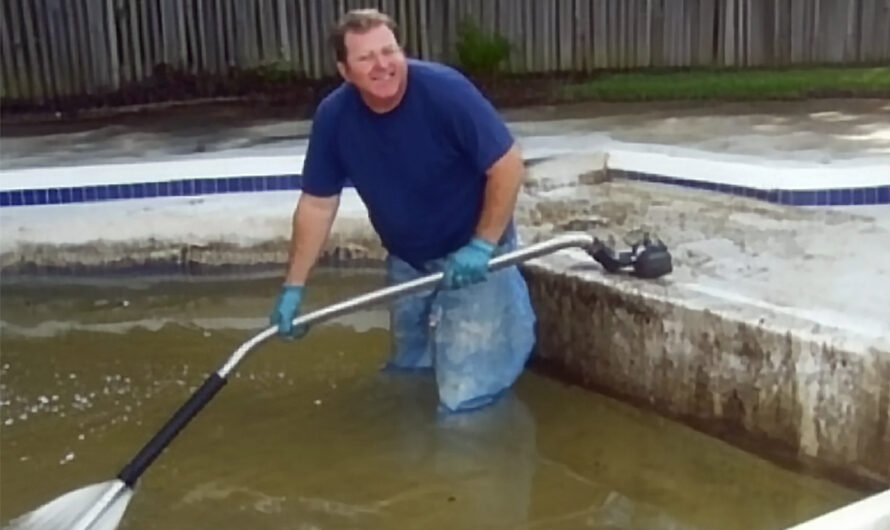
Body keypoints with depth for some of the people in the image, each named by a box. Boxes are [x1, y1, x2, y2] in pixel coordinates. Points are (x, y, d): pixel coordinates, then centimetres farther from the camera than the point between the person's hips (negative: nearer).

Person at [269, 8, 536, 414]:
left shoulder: (445, 91, -27)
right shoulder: (333, 116, -13)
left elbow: (508, 165, -21)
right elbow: (317, 204, -5)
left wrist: (482, 246, -24)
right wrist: (294, 288, -6)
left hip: (471, 252, -5)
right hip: (407, 261, 5)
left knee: (464, 394, -7)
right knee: (407, 374, 21)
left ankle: (507, 305, 16)